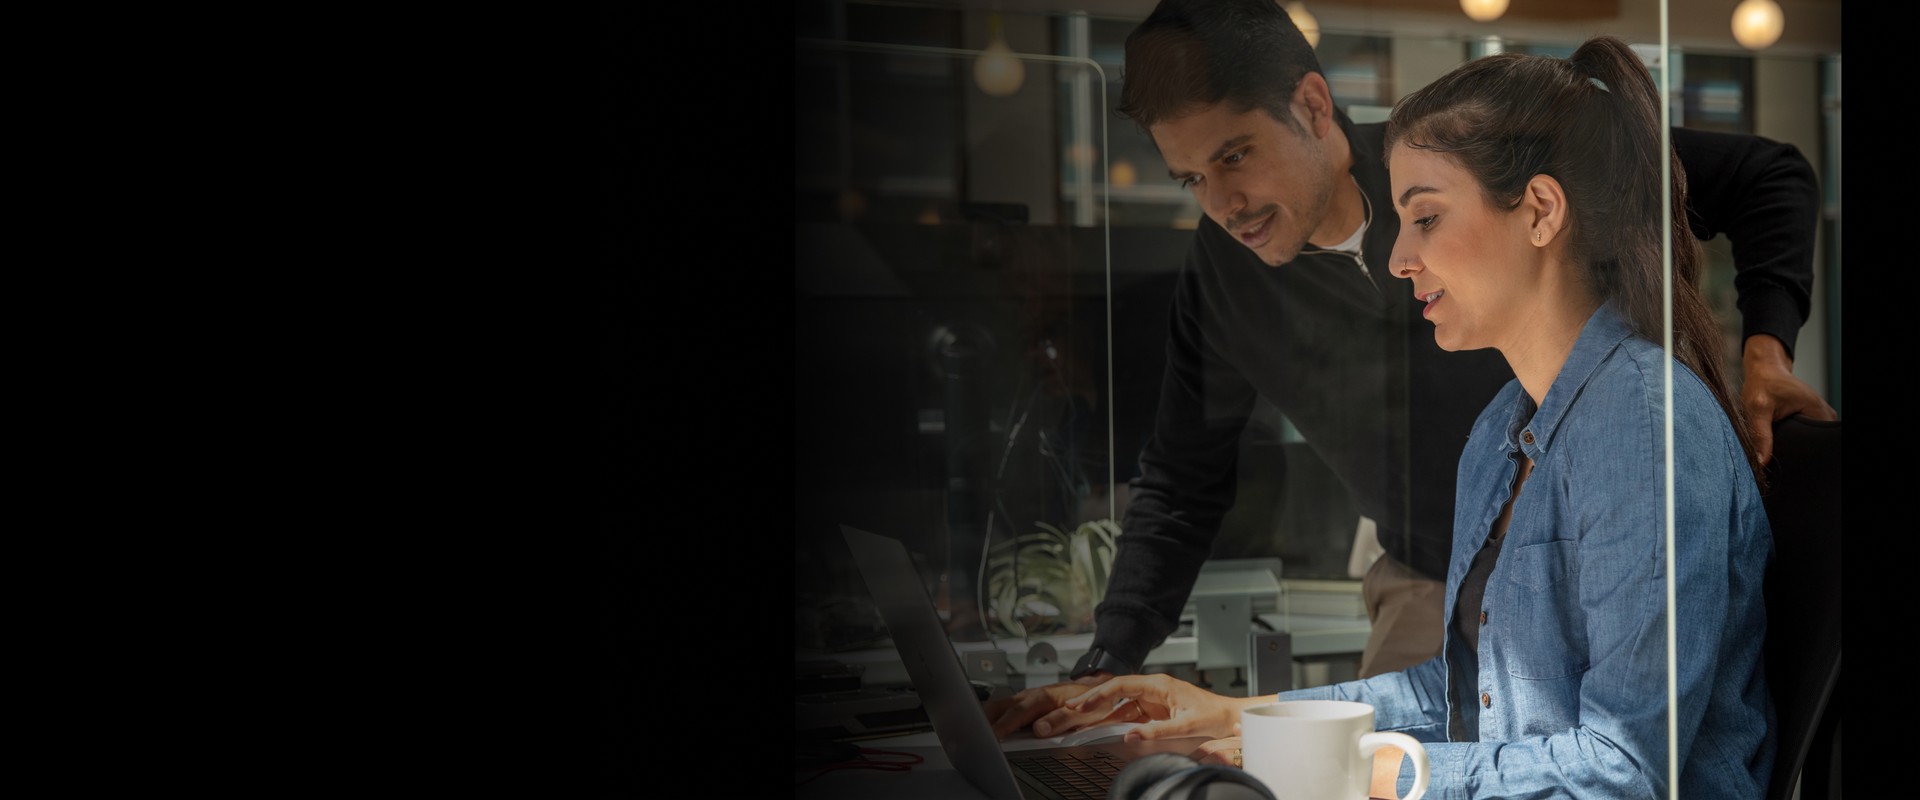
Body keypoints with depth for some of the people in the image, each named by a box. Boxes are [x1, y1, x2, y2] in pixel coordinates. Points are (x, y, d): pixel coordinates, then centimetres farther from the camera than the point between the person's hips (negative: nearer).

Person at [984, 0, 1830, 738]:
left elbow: (1769, 176, -6)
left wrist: (1765, 349, -21)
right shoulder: (1222, 271, -4)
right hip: (1432, 595, 3)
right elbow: (1181, 483, 7)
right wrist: (1105, 669, -3)